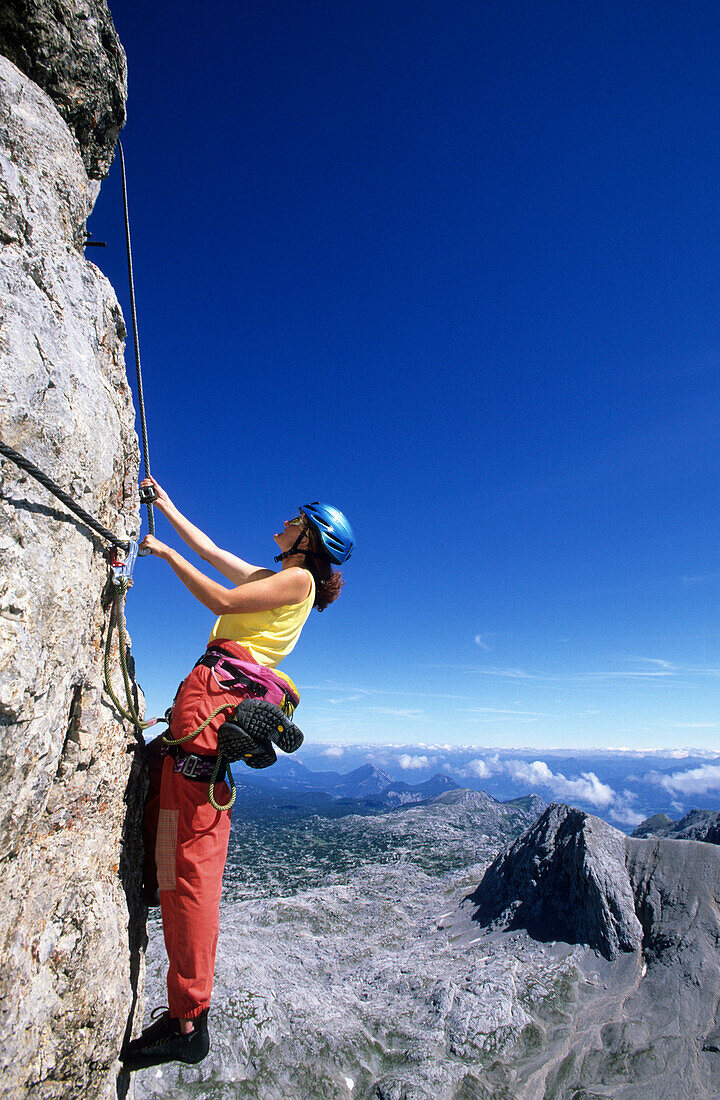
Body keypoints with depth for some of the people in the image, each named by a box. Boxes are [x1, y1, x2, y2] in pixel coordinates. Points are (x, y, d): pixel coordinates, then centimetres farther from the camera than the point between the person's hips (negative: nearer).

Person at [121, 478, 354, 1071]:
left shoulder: (298, 579, -2)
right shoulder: (270, 576, 25)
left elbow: (222, 601, -11)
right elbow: (209, 548, 33)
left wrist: (166, 553, -2)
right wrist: (167, 507, 39)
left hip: (216, 695, -10)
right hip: (214, 696, 10)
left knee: (189, 851, -10)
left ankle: (188, 1020, -3)